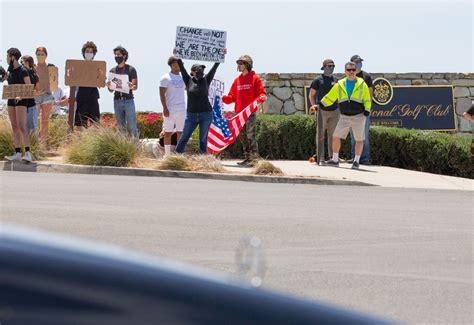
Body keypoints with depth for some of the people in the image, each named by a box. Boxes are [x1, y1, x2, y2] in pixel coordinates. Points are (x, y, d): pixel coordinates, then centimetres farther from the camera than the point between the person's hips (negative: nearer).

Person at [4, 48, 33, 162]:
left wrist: (21, 96, -25)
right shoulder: (10, 70, 12)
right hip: (11, 100, 8)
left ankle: (27, 153, -17)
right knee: (14, 127, 6)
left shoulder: (22, 71, -11)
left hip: (21, 101, -8)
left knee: (22, 126, -14)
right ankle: (17, 154, 7)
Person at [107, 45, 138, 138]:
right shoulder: (112, 70, 13)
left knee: (132, 126, -7)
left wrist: (131, 86, -21)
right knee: (121, 127, 5)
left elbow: (136, 86, 2)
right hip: (117, 101, 4)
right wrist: (109, 87, -9)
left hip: (128, 100, -4)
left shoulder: (131, 69, 2)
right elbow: (111, 90, 15)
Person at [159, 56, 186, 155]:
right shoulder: (166, 78, -5)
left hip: (182, 110, 6)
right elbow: (162, 94, -9)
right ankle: (167, 154, 2)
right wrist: (165, 108, -17)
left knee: (181, 132, 6)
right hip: (170, 110, -6)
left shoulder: (183, 78, 13)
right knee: (168, 133, -2)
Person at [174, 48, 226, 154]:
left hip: (206, 114, 0)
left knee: (203, 140, 5)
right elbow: (182, 68, -3)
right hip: (191, 114, 0)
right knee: (184, 138, 3)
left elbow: (214, 67, 4)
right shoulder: (189, 81, 3)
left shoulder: (206, 80, 5)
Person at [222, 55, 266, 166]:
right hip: (239, 113, 7)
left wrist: (261, 98, -28)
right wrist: (222, 98, -1)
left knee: (251, 136, -9)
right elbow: (232, 97, 16)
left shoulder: (255, 78, -1)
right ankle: (247, 158, 15)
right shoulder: (237, 80, 17)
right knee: (243, 137, 9)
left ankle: (254, 158, -8)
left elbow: (262, 94, -6)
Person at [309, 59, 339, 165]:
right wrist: (314, 105, -10)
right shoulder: (318, 80, 0)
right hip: (322, 110, -4)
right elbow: (311, 94, 5)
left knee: (333, 135, 7)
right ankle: (320, 158, -1)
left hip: (334, 111, 4)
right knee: (320, 135, -2)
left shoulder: (336, 80, 11)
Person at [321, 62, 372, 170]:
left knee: (359, 139, 1)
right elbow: (329, 97, 11)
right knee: (336, 137, -4)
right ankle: (335, 160, 6)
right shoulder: (340, 85, 7)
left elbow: (367, 100, 4)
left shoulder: (362, 84, 2)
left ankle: (356, 161, 13)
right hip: (344, 117, 2)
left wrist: (367, 112, -6)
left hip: (358, 117, -2)